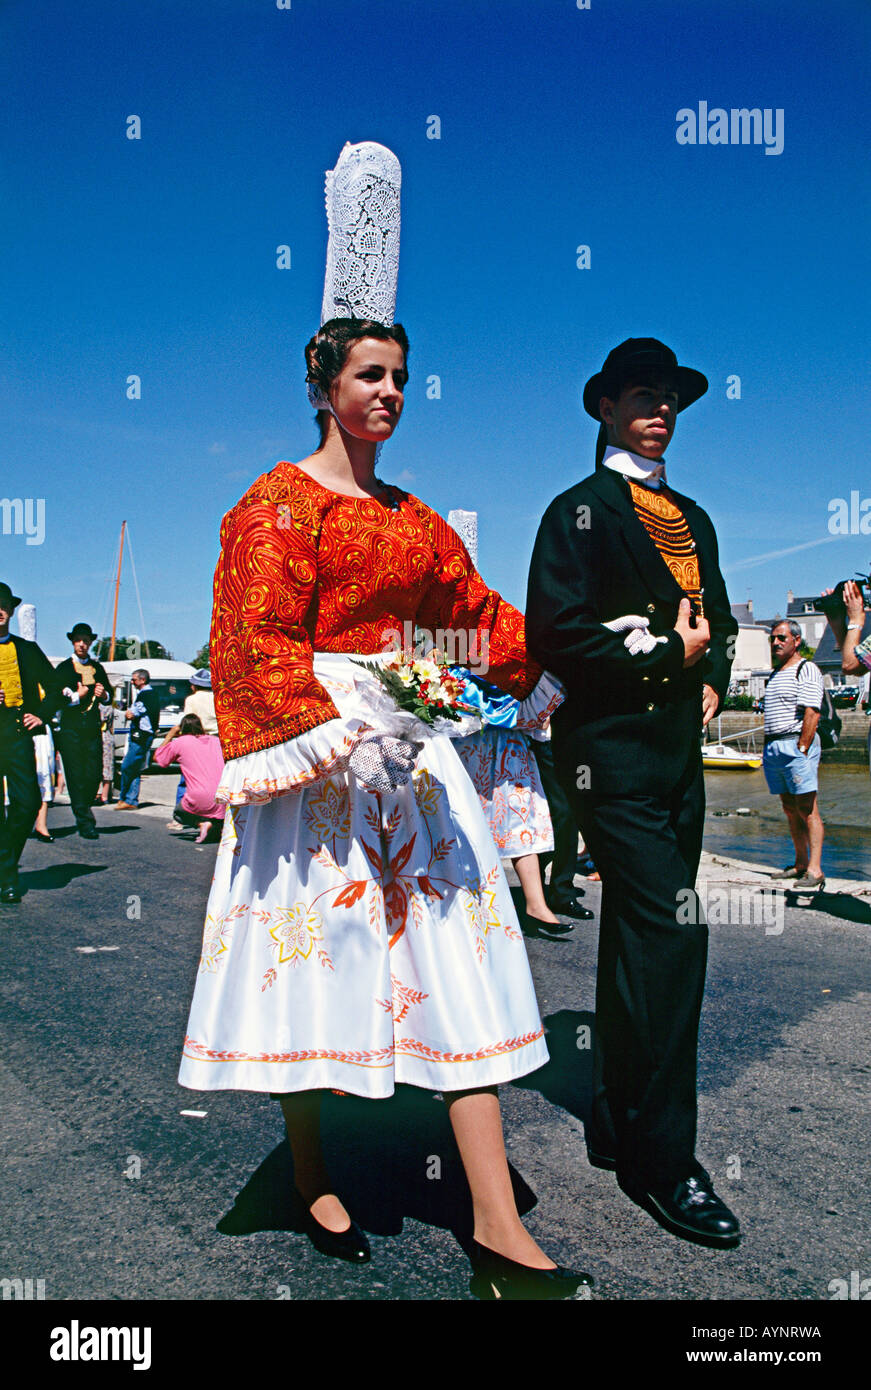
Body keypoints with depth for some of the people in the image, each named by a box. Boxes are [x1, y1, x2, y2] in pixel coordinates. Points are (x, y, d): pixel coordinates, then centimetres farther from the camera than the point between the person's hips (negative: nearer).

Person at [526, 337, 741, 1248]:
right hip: (611, 747, -8)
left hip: (678, 747, 8)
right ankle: (662, 1157, 1)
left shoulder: (691, 518, 20)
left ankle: (614, 1127, 27)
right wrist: (667, 653, -10)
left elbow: (716, 617, 28)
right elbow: (555, 633, -14)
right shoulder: (579, 511, -3)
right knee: (670, 929, -13)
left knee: (639, 937, 13)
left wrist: (712, 676, 7)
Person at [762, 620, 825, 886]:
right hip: (773, 747, 8)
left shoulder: (807, 670, -5)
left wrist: (801, 750, -19)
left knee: (807, 808, -8)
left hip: (797, 744, -8)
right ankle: (801, 863, 18)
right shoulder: (775, 674, 20)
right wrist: (770, 749, 15)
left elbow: (812, 714, -14)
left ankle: (815, 869, -8)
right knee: (790, 809, 11)